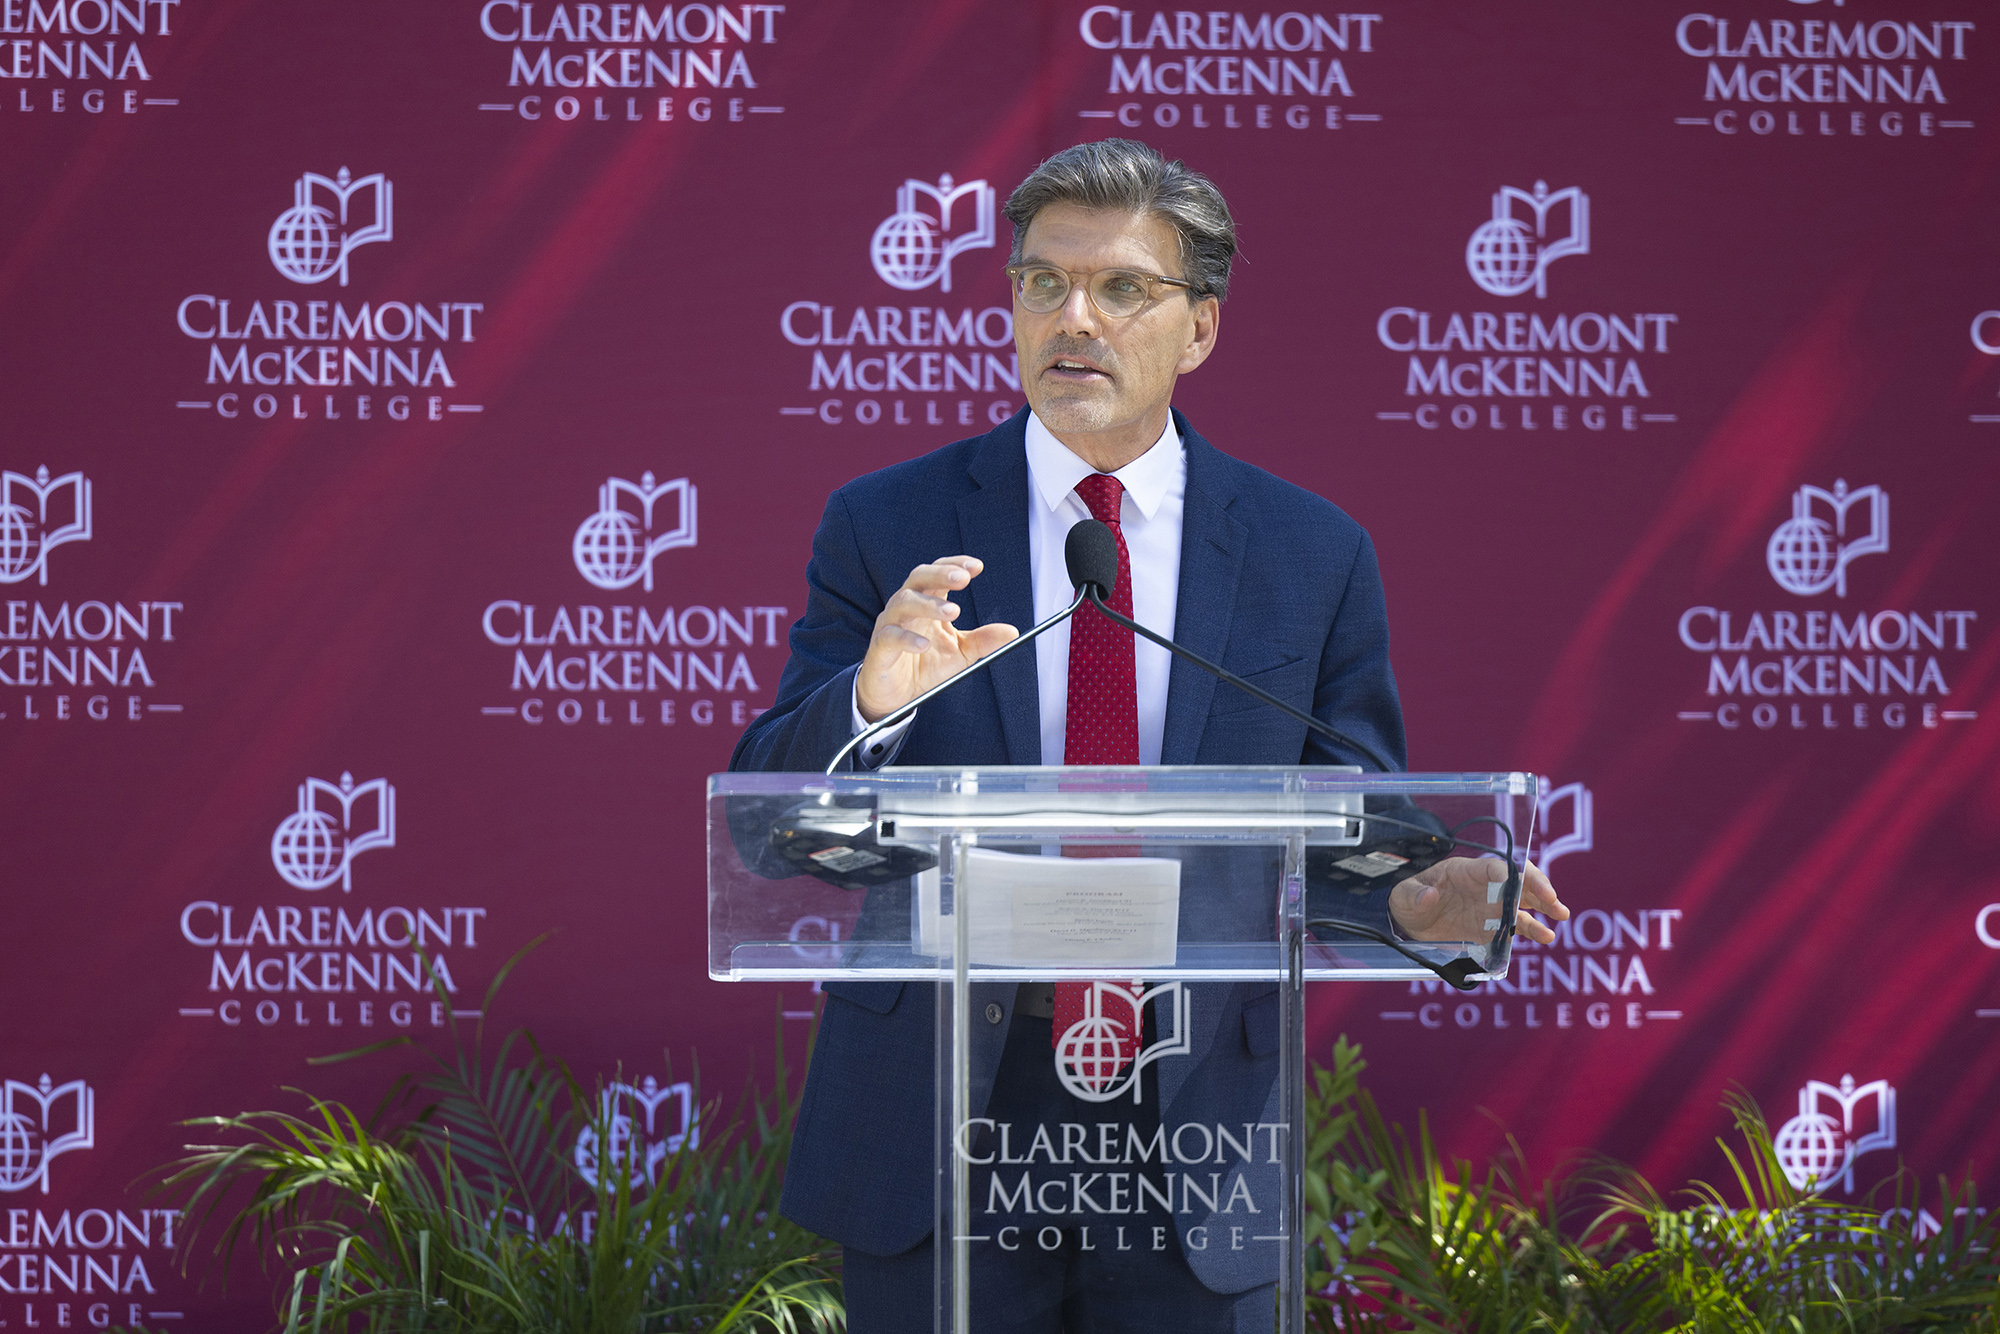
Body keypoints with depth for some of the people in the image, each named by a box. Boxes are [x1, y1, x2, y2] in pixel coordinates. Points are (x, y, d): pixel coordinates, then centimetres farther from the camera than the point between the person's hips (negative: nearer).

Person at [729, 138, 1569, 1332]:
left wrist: (1413, 905, -17)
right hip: (934, 1131, 0)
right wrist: (871, 703, -24)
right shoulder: (886, 527, 1)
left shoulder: (1313, 554, 3)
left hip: (1193, 1132, 1)